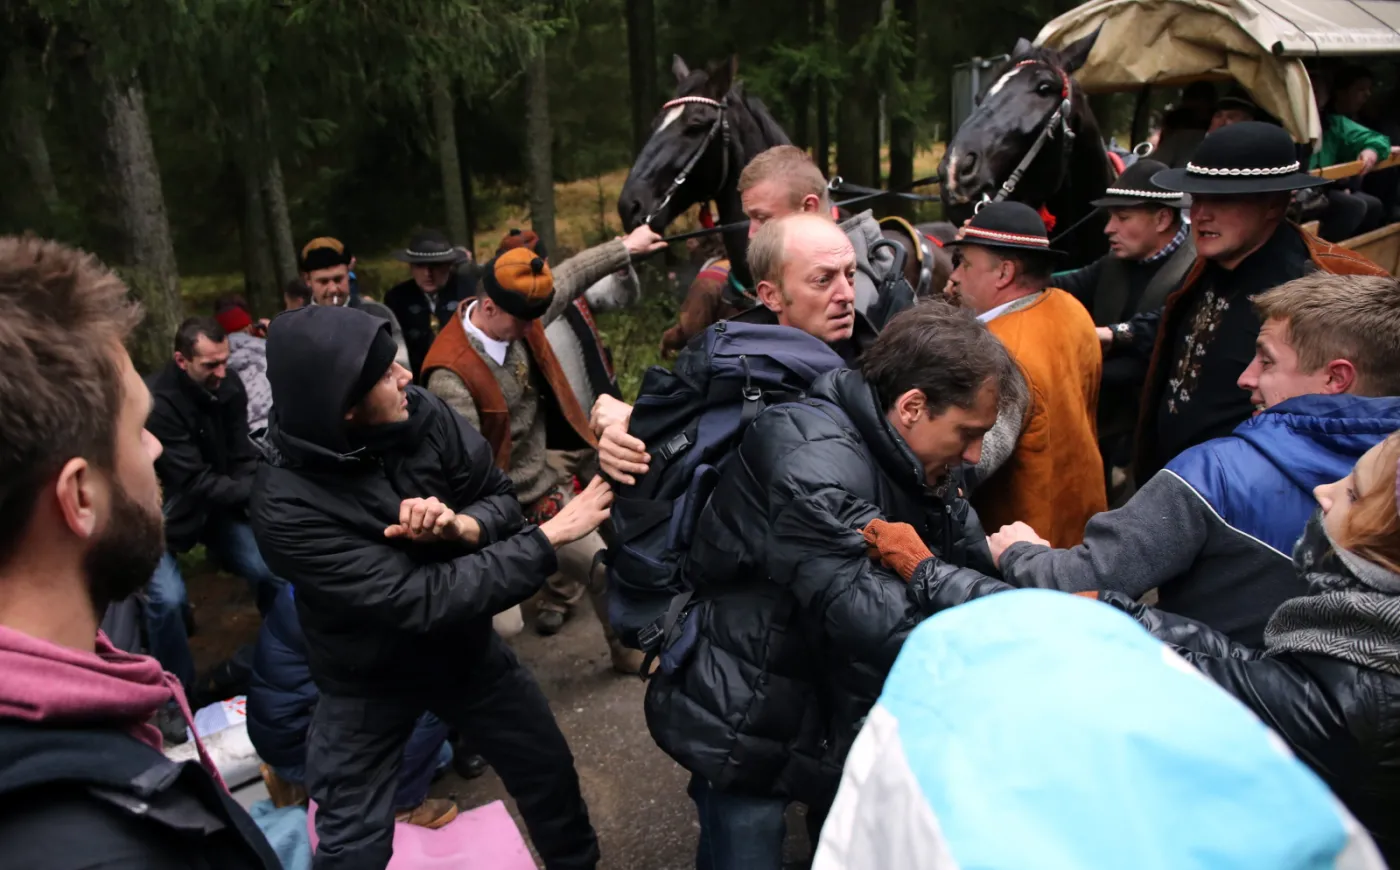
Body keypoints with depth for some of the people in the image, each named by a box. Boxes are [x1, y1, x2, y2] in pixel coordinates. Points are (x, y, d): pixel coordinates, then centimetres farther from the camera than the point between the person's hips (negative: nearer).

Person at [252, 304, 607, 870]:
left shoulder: (420, 412, -20)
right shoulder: (287, 506, -32)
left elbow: (501, 496, -9)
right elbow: (424, 601, -35)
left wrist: (463, 525, -32)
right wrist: (549, 539, -33)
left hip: (465, 645, 4)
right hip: (368, 680, -4)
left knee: (550, 771, 17)